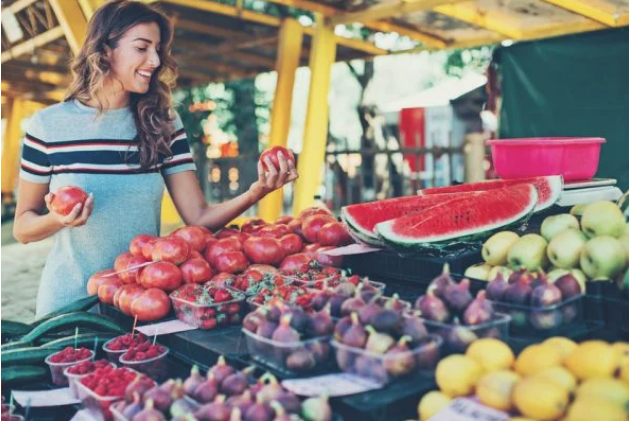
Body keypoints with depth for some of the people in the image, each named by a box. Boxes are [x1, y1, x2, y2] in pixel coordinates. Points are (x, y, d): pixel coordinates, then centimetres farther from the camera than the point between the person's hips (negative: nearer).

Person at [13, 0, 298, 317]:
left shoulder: (164, 125, -1)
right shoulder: (48, 124, -5)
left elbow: (198, 217, -6)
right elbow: (22, 228, 1)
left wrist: (256, 192, -22)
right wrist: (57, 219, -20)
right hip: (71, 302, -1)